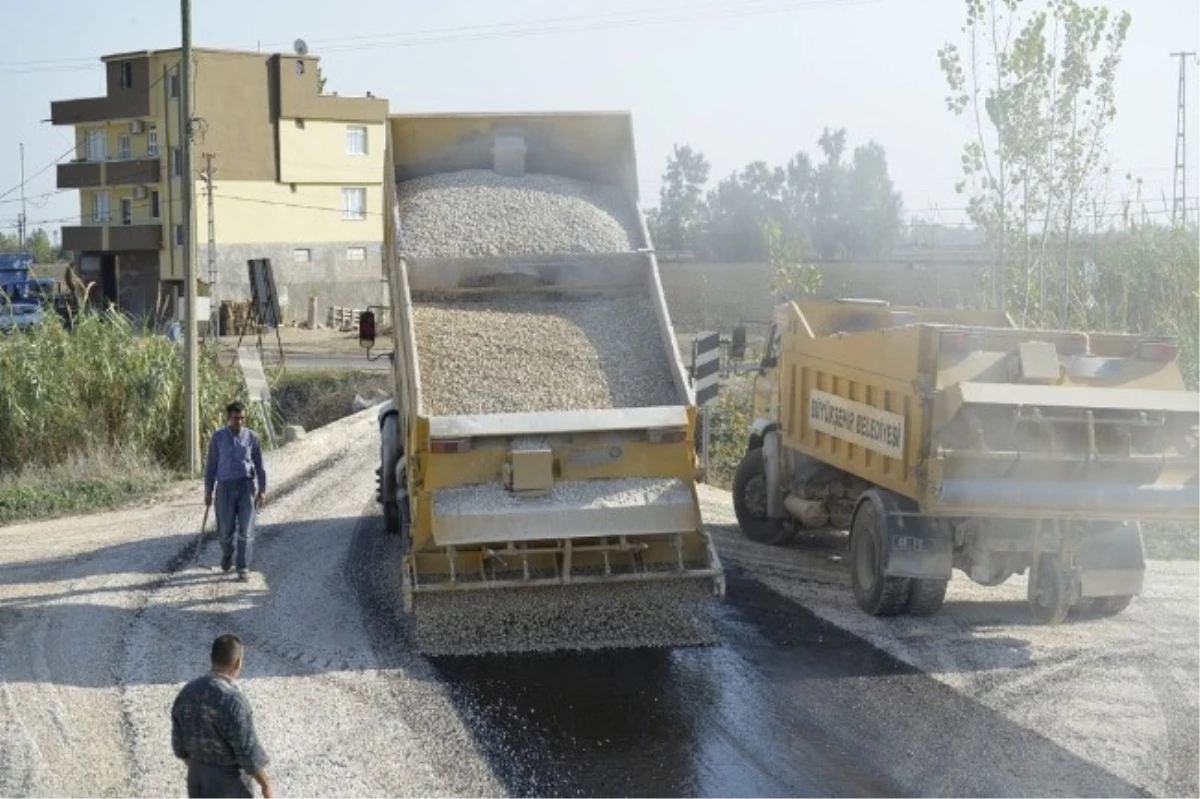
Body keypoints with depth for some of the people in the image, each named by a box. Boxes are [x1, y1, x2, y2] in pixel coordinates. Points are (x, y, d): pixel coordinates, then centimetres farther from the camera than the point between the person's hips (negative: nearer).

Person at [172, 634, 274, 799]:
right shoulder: (234, 701, -28)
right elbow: (249, 753, -24)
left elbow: (180, 743, 5)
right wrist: (266, 785, -10)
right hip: (230, 785, -6)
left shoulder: (188, 692, -6)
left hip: (200, 782, 6)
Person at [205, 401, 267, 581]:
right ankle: (227, 556, 35)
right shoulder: (218, 438, 3)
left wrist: (262, 490, 4)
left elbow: (259, 465, 8)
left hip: (246, 486, 0)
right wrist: (208, 491, 6)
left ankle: (242, 568, 0)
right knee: (225, 529, 5)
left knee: (245, 529, -6)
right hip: (225, 486, 0)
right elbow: (211, 465, 8)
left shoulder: (252, 437, 3)